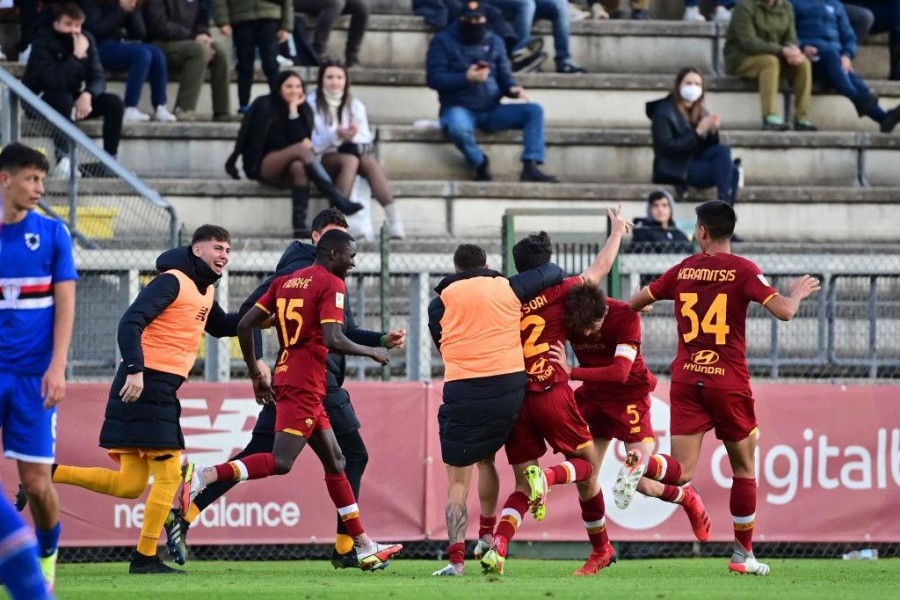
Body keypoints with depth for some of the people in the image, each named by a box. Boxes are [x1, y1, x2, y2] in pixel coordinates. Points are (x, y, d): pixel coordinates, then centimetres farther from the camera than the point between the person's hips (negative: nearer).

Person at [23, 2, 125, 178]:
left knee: (114, 103, -14)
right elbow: (55, 81, -33)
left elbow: (98, 77, -7)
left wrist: (87, 95, -28)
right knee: (64, 99, -38)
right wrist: (77, 56, -35)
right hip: (39, 101, -6)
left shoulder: (86, 39, -4)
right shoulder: (43, 41, -21)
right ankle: (63, 162, -38)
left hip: (73, 98, 6)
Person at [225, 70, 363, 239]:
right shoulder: (265, 106, -2)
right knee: (301, 150, -31)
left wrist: (294, 111, -11)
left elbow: (299, 139, -8)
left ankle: (300, 225, -47)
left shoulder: (303, 110, 9)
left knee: (298, 167, -34)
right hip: (262, 166, -4)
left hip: (285, 170, 4)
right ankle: (339, 201, -42)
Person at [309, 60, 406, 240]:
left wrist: (354, 136, -18)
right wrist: (336, 136, -23)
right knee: (350, 160, -36)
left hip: (354, 152, 3)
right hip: (324, 159, -3)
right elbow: (312, 143, -7)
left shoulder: (355, 105, 14)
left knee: (370, 162, -31)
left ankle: (395, 223, -46)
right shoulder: (313, 104, 2)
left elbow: (367, 138, 5)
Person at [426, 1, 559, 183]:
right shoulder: (443, 41, 1)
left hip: (491, 110, 5)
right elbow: (434, 78, -8)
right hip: (460, 109, -5)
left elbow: (505, 75, 13)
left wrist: (513, 88, -12)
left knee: (534, 110, -14)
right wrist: (466, 78, -23)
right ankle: (480, 164, -12)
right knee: (458, 127, -41)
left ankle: (530, 167, -21)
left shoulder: (494, 42, 14)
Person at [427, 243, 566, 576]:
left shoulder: (440, 302, 9)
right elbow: (553, 273, 22)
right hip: (510, 384, 3)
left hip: (462, 390, -3)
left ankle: (456, 556, -13)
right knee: (486, 459, 27)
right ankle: (487, 534, 33)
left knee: (458, 478, 0)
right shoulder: (507, 288, 11)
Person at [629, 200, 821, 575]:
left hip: (686, 379, 2)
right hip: (729, 382, -2)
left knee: (682, 471, -3)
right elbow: (784, 311, -14)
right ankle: (743, 555, 17)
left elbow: (634, 304, 14)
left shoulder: (683, 270, 6)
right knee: (744, 468, 14)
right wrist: (797, 293, 7)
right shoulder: (742, 270, -5)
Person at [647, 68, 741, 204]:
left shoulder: (699, 112, 13)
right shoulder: (664, 112, -6)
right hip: (674, 169, -7)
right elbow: (666, 148, -19)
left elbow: (709, 148, 8)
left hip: (695, 164, 7)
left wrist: (713, 131, -13)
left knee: (723, 150, -23)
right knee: (726, 171, -24)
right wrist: (698, 133, -23)